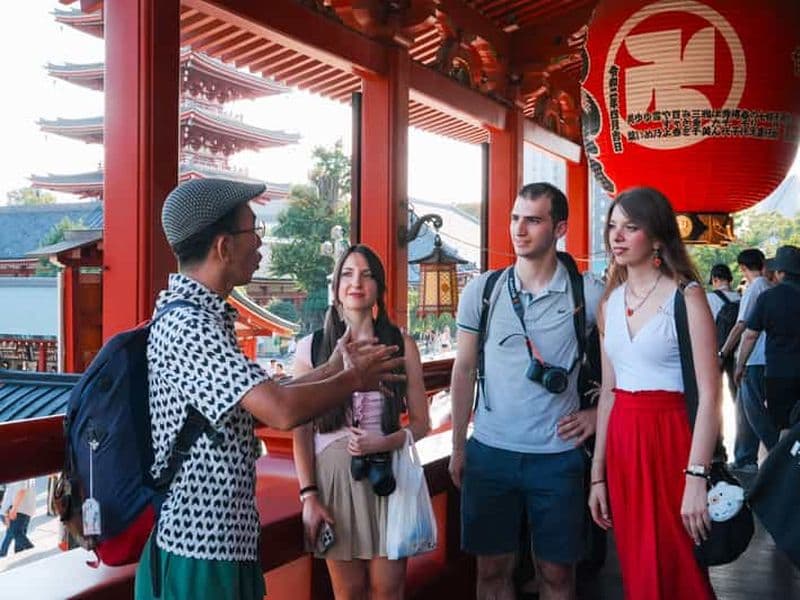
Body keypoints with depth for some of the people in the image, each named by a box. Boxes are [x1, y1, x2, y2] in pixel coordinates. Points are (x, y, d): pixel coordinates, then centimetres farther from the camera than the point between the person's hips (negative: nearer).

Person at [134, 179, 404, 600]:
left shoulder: (200, 316, 10)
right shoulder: (188, 324, -22)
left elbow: (258, 402, 14)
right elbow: (282, 412, -29)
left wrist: (332, 370, 13)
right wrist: (354, 379, -13)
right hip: (199, 547, -9)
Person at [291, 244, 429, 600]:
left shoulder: (400, 345, 2)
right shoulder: (311, 348, 0)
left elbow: (421, 423, 4)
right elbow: (302, 431, 1)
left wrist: (383, 443, -15)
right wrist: (308, 496, -5)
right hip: (333, 475, 0)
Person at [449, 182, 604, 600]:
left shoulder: (589, 294, -5)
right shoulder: (481, 290, 0)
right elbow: (464, 370, 6)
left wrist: (598, 411, -3)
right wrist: (457, 447, 5)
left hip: (557, 456, -1)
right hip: (489, 452, 2)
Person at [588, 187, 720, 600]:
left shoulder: (685, 296, -7)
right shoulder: (611, 301, 10)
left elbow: (709, 395, -13)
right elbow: (608, 392, 12)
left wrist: (696, 478, -20)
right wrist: (598, 476, 11)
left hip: (669, 441, -5)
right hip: (621, 443, 6)